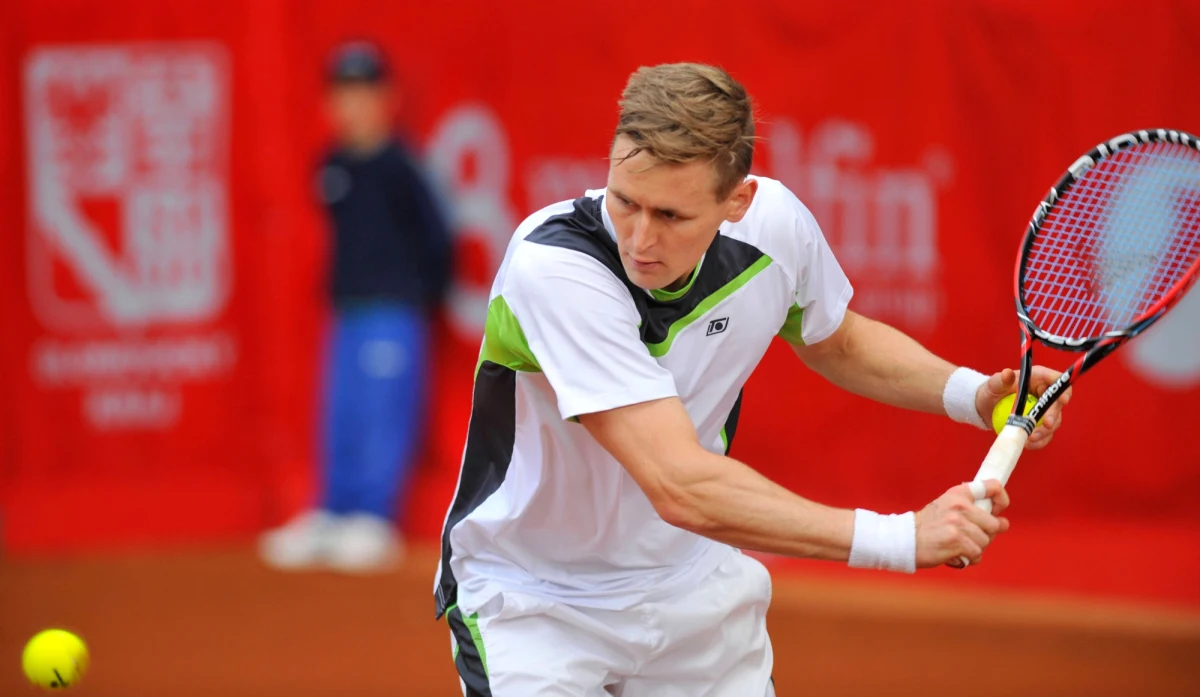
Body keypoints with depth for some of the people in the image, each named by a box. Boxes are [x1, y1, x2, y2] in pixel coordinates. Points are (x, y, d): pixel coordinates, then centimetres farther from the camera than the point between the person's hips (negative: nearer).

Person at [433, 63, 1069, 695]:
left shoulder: (773, 224, -15)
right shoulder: (552, 267, -34)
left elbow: (838, 341, 11)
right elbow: (683, 489, -41)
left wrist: (974, 393, -8)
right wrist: (899, 537, -42)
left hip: (694, 585, 5)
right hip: (533, 604, -5)